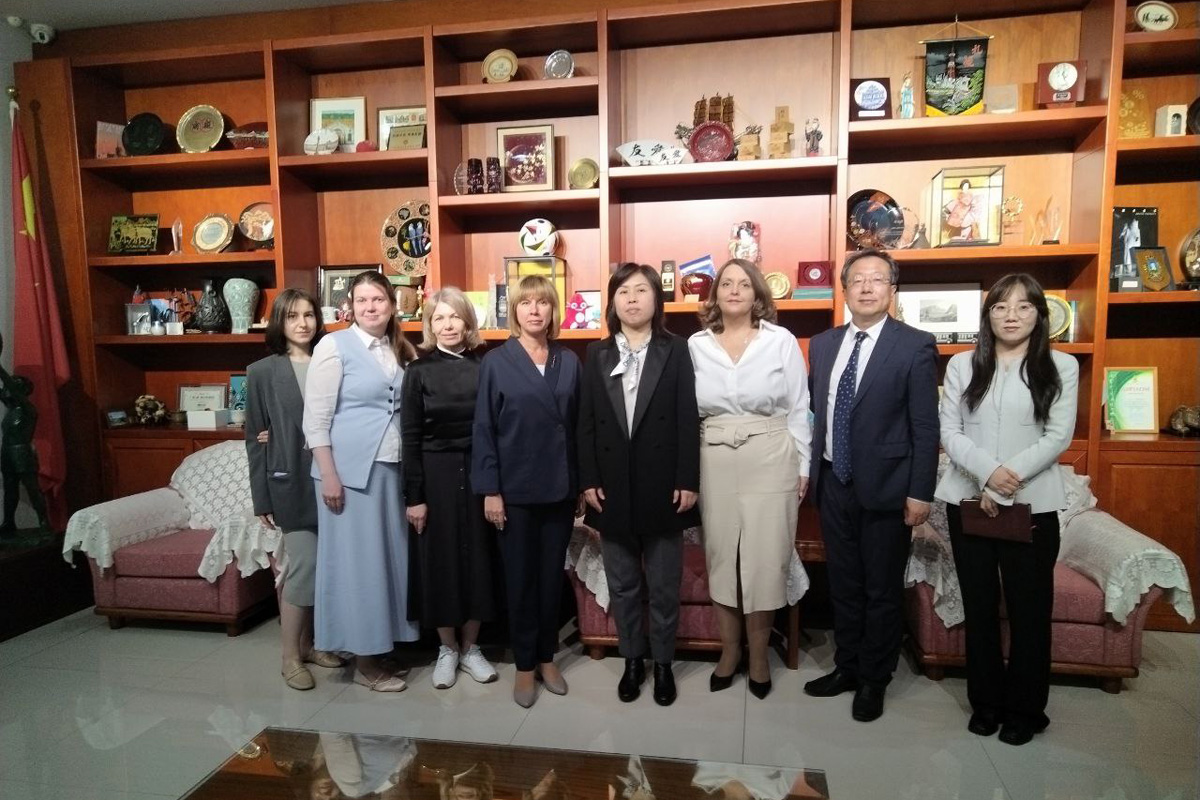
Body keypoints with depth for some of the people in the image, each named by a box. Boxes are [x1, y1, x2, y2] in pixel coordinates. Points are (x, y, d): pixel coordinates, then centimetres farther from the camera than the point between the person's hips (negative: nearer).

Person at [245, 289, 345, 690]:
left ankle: (306, 643, 26)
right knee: (305, 565, -5)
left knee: (319, 565, 9)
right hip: (290, 481, -3)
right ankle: (289, 655, 12)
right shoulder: (262, 372, 1)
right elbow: (255, 438, 1)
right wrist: (262, 498, -2)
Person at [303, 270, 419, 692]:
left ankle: (380, 644, 26)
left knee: (388, 556, 12)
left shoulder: (399, 350, 10)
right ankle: (365, 661, 15)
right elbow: (315, 418, -10)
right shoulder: (334, 346, -6)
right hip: (351, 469, -6)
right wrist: (329, 475, -15)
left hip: (392, 469, 6)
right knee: (357, 559, 2)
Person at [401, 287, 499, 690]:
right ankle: (447, 649, 24)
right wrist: (414, 495, -7)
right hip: (436, 473, -1)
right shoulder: (418, 371, -1)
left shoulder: (485, 366, 2)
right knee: (440, 558, 6)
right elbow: (410, 438, -3)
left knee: (478, 556, 7)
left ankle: (470, 647, 24)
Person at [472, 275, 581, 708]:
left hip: (560, 488, 3)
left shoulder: (569, 362, 5)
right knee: (520, 578, 8)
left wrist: (583, 482, 2)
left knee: (553, 575, 12)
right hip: (515, 489, -3)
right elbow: (483, 429, -5)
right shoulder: (496, 362, -3)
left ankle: (547, 658, 29)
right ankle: (524, 665, 24)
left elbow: (578, 425, 5)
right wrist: (489, 490, -10)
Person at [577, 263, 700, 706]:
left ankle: (663, 663, 26)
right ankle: (632, 660, 29)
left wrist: (688, 480, -10)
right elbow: (586, 423, 4)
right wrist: (588, 480, -3)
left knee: (664, 584, 10)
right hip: (613, 486, 2)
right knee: (622, 584, 13)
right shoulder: (597, 354, 6)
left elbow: (688, 419, -5)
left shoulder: (676, 350, 0)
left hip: (662, 485, -2)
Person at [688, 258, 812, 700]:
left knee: (764, 559, 3)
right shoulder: (696, 345, 4)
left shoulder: (782, 341, 0)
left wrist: (803, 465, 0)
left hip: (770, 460, -1)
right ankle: (729, 649, 28)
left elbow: (798, 408, 2)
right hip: (715, 463, 2)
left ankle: (758, 654, 24)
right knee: (720, 556, 10)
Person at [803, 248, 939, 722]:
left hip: (884, 486, -4)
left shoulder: (915, 346, -8)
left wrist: (921, 492, -12)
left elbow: (926, 427, -10)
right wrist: (810, 469, 8)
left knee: (882, 591, 10)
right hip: (833, 484, 5)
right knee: (843, 585, 16)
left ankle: (874, 680, 28)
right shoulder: (822, 344, 7)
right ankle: (846, 667, 34)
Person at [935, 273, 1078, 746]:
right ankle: (986, 701, 25)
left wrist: (1012, 477, -16)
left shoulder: (1061, 367, 3)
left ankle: (1025, 709, 22)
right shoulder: (962, 365, 6)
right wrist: (987, 472, -16)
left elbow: (1058, 437, -5)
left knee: (1029, 608, 5)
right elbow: (948, 431, -1)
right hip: (968, 500, 2)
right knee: (979, 605, 10)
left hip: (1032, 504, -1)